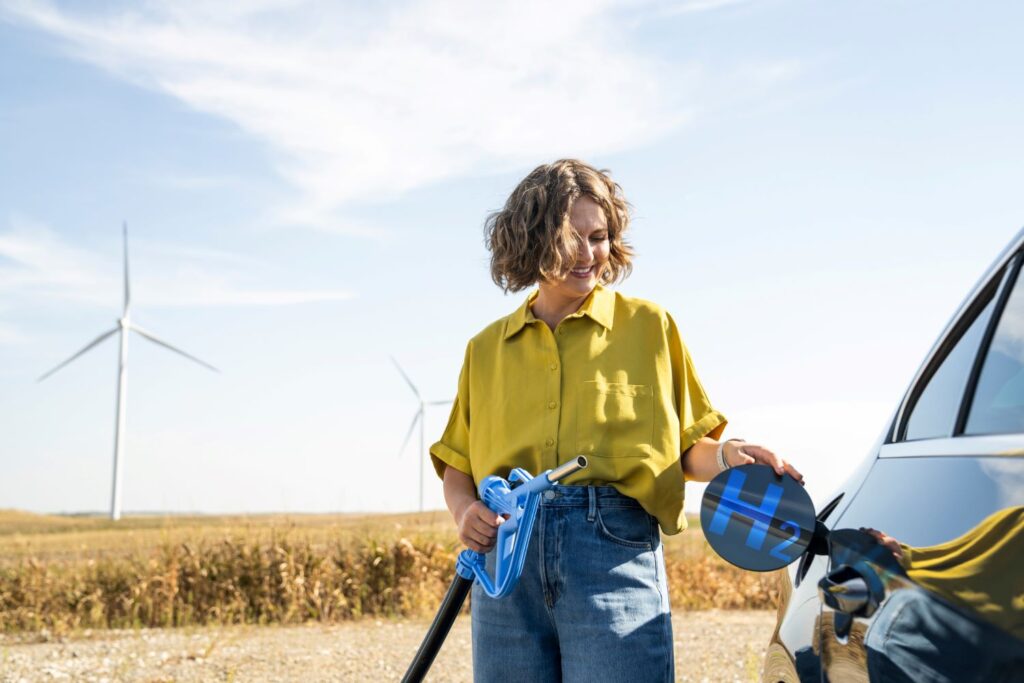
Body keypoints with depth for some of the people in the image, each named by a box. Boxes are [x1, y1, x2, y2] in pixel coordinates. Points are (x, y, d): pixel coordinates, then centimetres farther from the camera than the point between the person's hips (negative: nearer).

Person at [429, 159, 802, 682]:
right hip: (506, 554, 3)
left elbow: (686, 449, 10)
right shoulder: (486, 349, 15)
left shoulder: (648, 325, 10)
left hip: (616, 552, -2)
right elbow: (456, 465, 19)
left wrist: (726, 455, -10)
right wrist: (464, 512, -1)